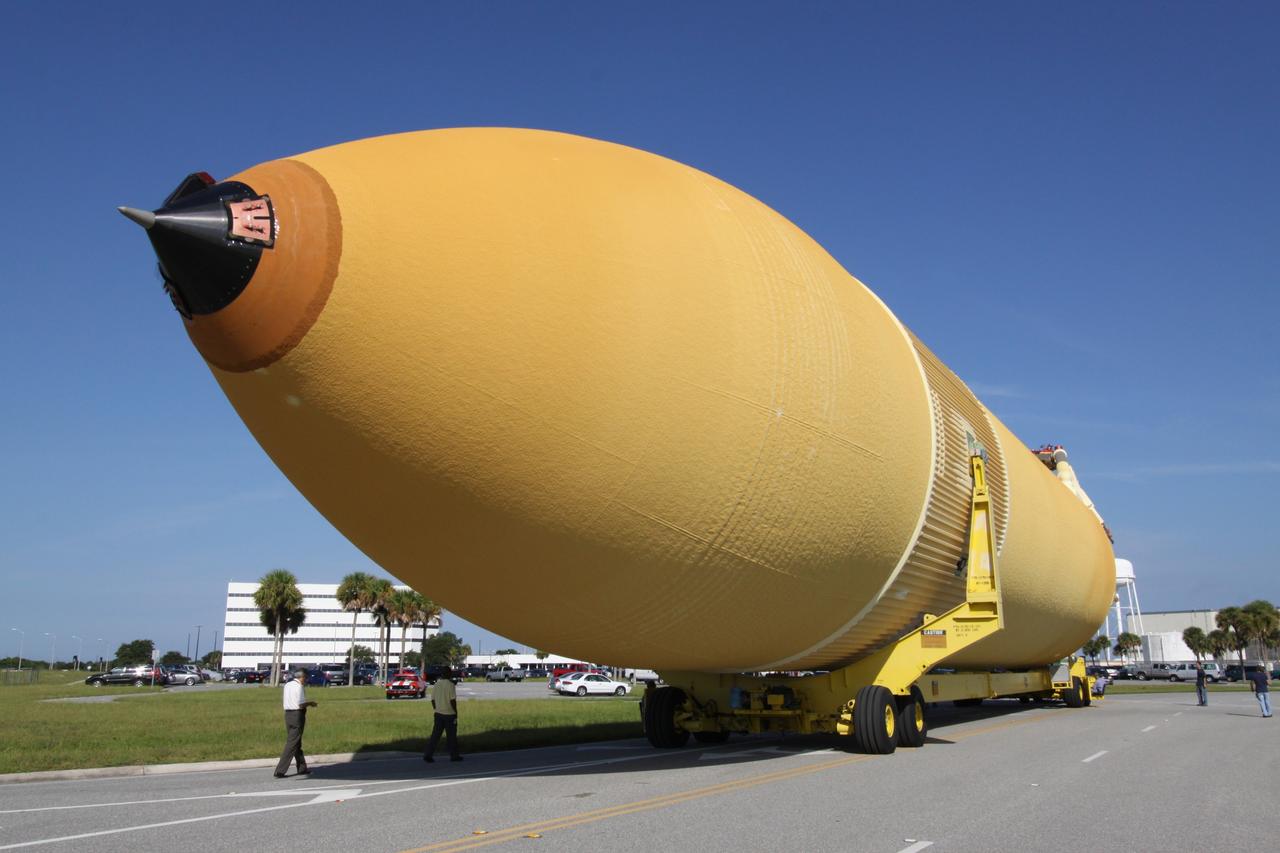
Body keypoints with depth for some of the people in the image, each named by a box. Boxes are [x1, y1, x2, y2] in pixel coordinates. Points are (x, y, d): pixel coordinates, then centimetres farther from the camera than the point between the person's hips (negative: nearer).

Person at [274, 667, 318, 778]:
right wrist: (310, 703, -1)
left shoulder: (287, 685, 12)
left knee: (297, 743, 17)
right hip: (298, 715, -9)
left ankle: (302, 768, 26)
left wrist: (306, 704, 19)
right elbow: (301, 704, -19)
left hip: (287, 714, 9)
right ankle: (280, 771, -7)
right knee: (292, 745, -4)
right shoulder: (299, 687, -14)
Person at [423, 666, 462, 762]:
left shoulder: (436, 685, 6)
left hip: (438, 714, 6)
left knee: (435, 735, 7)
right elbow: (452, 700, -17)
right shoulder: (450, 685, -14)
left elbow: (433, 700, 11)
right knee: (451, 736, 6)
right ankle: (454, 756, 15)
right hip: (449, 714, -5)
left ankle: (428, 755, 0)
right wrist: (456, 712, -7)